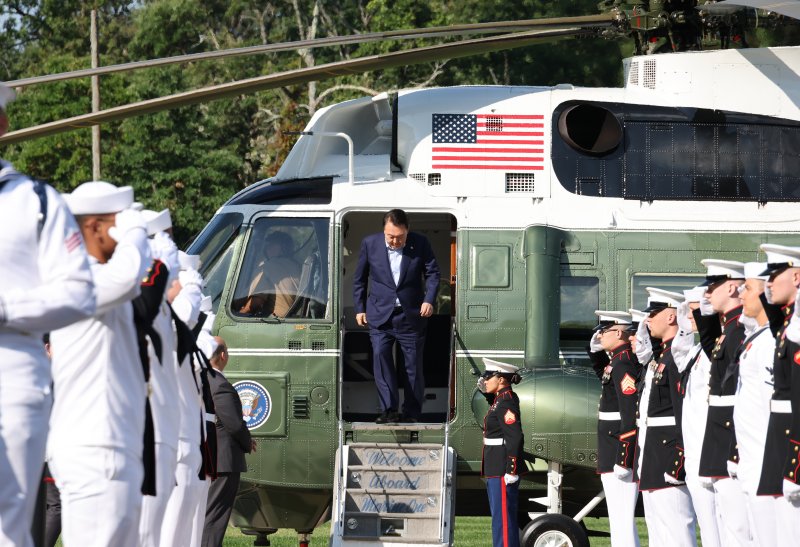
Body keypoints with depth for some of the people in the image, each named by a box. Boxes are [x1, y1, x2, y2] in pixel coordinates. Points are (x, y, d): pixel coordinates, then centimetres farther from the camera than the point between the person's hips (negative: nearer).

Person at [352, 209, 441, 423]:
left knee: (414, 363, 3)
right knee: (380, 356, -14)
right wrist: (359, 308, 7)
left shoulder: (420, 244, -4)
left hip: (411, 315, 0)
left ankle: (412, 412, 14)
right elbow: (359, 278, 9)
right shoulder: (370, 244, -1)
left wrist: (429, 299, -12)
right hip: (380, 315, 0)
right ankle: (389, 410, -14)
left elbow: (432, 273, 3)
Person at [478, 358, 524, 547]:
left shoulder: (506, 403, -17)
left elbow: (515, 438, -23)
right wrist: (484, 389, 20)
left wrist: (511, 471, -25)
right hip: (496, 470, 10)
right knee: (500, 516, 14)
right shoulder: (502, 399, 12)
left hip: (502, 471, -10)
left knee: (503, 516, -8)